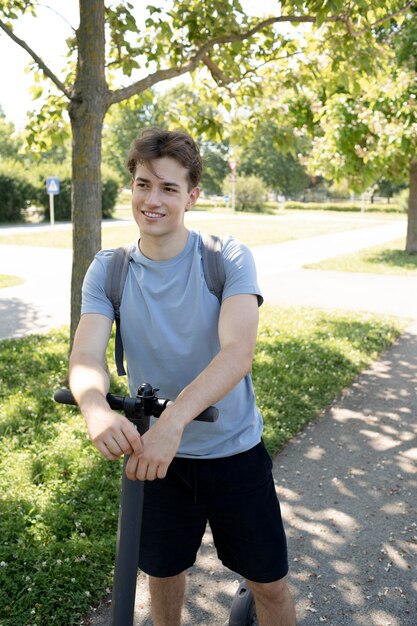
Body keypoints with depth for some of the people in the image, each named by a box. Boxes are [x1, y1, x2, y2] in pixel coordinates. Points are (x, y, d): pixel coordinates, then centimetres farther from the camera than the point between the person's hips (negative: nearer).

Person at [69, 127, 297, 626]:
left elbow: (238, 352, -29)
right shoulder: (107, 271, -7)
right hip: (155, 450, 2)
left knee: (269, 583, 11)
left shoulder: (229, 258, -15)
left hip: (233, 449, -2)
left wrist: (173, 418, -46)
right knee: (162, 574, 21)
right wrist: (96, 408, -43)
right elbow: (86, 355, -19)